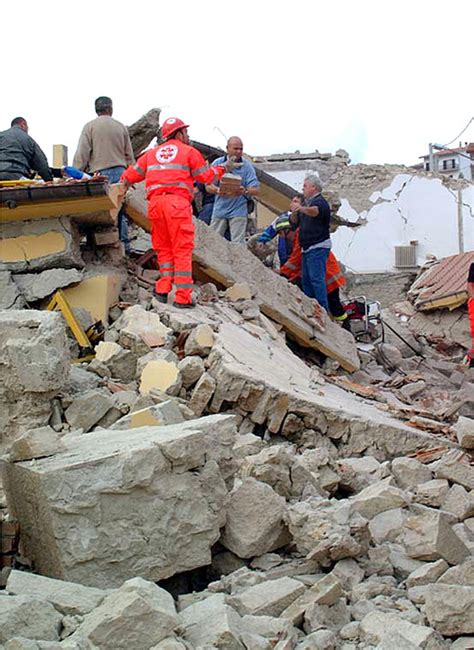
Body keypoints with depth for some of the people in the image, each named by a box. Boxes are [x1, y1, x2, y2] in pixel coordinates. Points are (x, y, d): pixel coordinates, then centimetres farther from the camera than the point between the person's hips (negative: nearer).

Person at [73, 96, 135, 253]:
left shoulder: (90, 127, 2)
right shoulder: (121, 127, 13)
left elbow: (82, 154, -3)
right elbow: (129, 155, 16)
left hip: (100, 173, -3)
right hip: (120, 172, 3)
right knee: (120, 210, 8)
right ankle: (124, 244, 9)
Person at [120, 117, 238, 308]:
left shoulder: (152, 153, 23)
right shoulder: (189, 151, 10)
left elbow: (132, 174, 25)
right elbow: (206, 177, 11)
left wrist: (123, 184, 44)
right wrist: (223, 168, 27)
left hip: (155, 202, 5)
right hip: (177, 201, -4)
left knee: (164, 248, 14)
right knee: (182, 249, -3)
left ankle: (162, 290, 6)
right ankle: (183, 297, -6)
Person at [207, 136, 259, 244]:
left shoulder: (247, 166, 0)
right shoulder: (217, 163, 3)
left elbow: (256, 190, -6)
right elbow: (208, 186, 0)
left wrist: (245, 191, -27)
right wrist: (217, 190, -22)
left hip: (238, 211, -2)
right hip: (219, 209, 2)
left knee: (238, 244, -4)